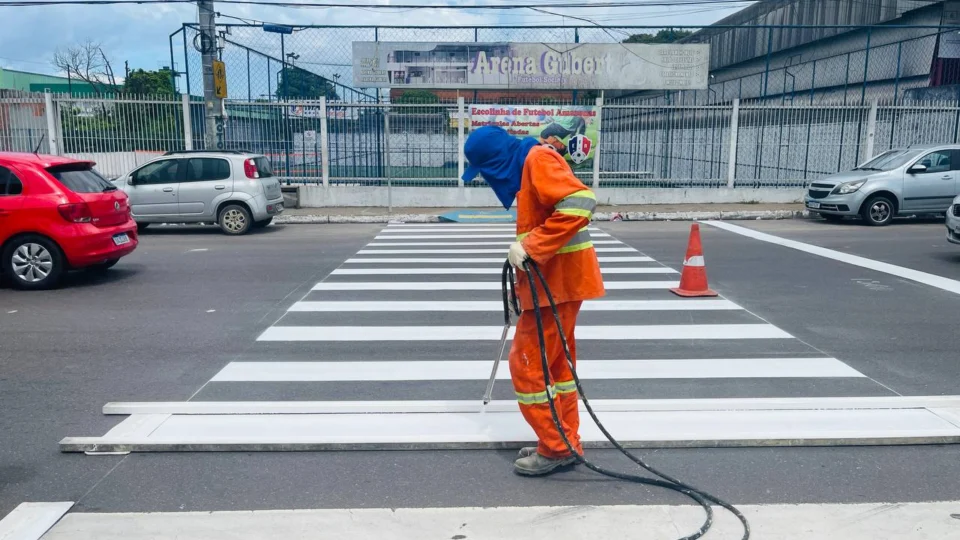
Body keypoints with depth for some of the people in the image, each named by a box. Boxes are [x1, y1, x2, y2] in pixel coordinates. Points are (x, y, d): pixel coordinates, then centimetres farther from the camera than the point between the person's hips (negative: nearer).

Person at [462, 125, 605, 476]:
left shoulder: (539, 159, -14)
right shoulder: (526, 166, 16)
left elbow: (580, 204, -28)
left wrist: (529, 246, -26)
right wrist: (523, 274, 13)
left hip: (558, 281, -11)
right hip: (554, 279, 11)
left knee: (527, 364, -3)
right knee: (556, 363, 16)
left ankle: (555, 448, 9)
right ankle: (566, 443, 26)